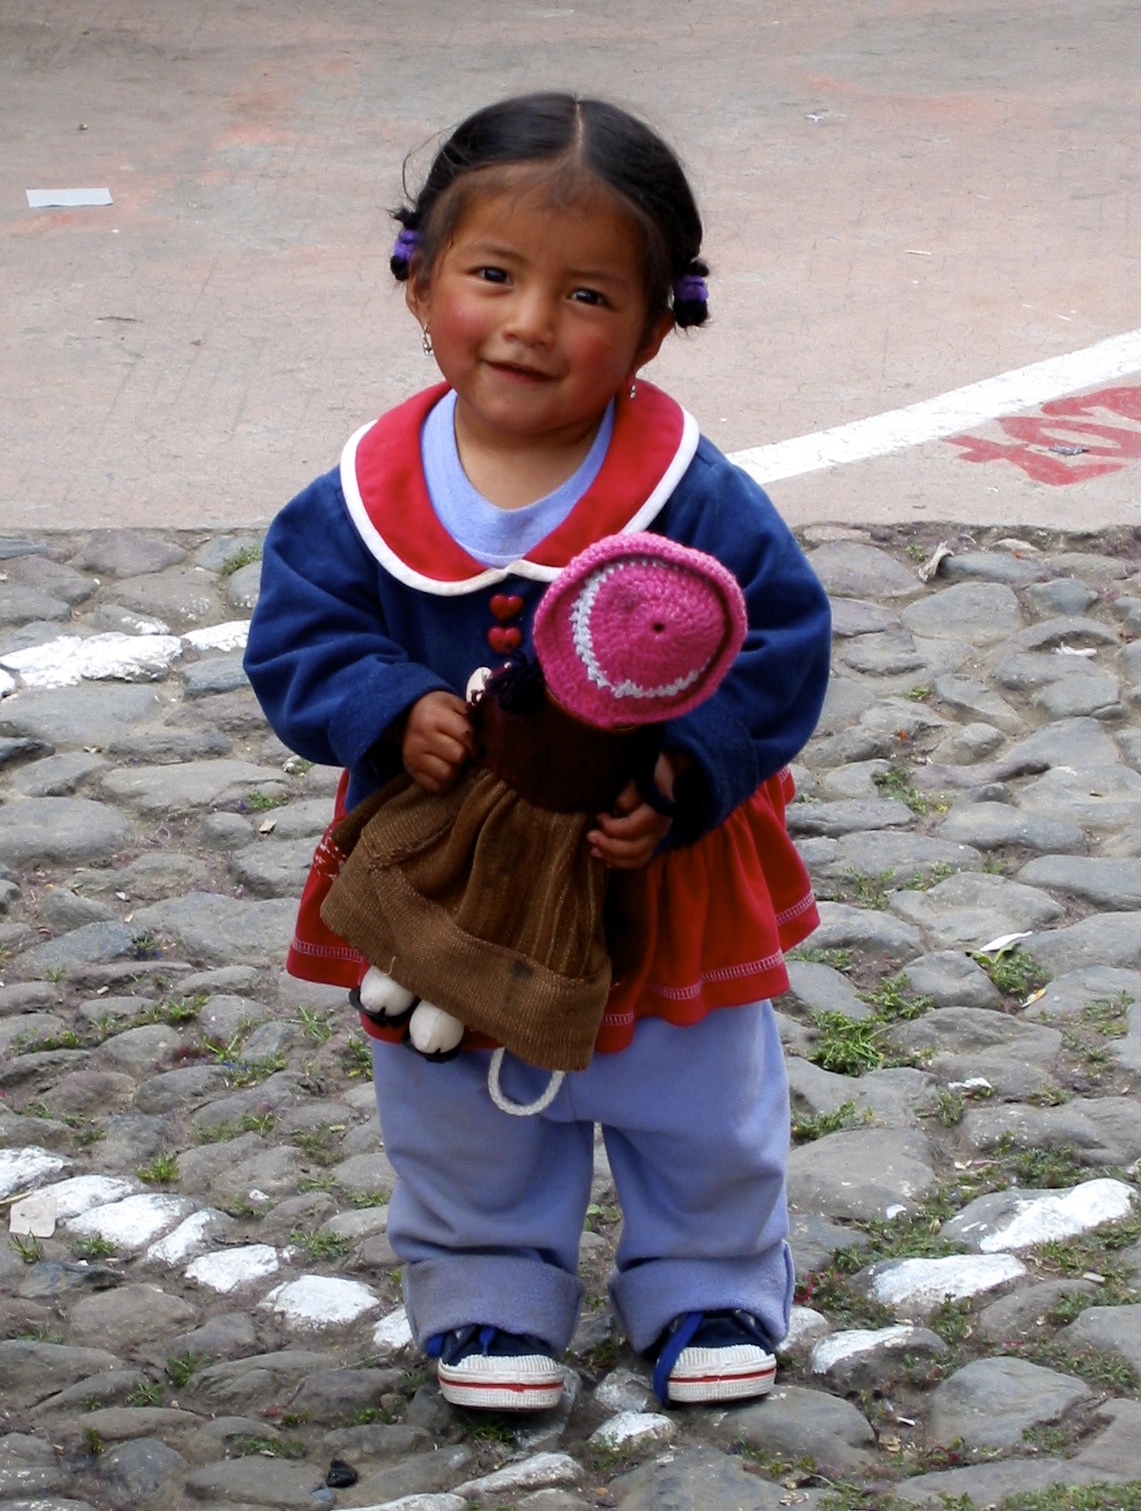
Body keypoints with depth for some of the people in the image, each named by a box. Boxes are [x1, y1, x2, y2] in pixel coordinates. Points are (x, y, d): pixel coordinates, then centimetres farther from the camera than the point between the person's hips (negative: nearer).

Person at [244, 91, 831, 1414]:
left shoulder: (691, 497, -20)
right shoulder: (368, 500, -15)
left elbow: (781, 648, -17)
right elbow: (296, 637, -10)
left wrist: (683, 772, -30)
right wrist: (392, 714, -29)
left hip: (663, 886, -1)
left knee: (701, 1112, 19)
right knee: (462, 1128, 20)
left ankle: (709, 1287, 42)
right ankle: (486, 1298, 42)